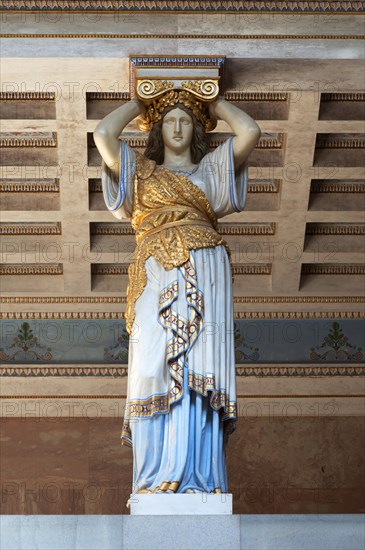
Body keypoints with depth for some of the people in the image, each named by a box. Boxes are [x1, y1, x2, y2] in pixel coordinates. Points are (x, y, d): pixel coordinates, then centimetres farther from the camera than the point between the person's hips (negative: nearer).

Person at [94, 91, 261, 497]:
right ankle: (157, 478, -19)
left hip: (205, 270, 0)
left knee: (201, 369, -13)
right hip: (157, 274, 0)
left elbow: (250, 132, 12)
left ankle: (200, 478, -17)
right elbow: (103, 133, 10)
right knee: (155, 367, -15)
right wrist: (138, 104, 25)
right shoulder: (141, 170, 26)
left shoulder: (210, 169, 27)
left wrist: (214, 104, 26)